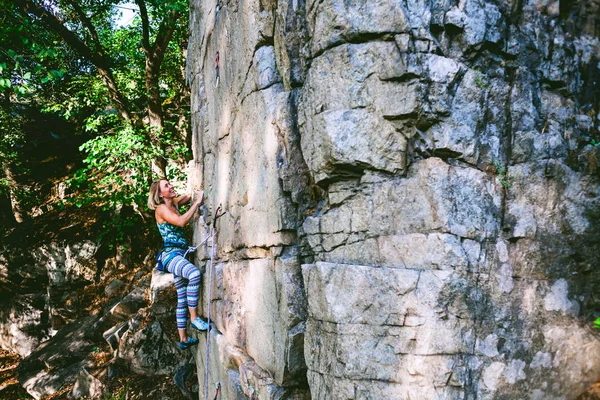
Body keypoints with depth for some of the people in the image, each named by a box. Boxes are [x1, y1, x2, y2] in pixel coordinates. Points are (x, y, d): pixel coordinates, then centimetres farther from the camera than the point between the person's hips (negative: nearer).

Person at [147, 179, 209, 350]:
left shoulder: (174, 203, 15)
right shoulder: (161, 208, -7)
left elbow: (188, 196, 34)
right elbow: (181, 221, -23)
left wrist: (196, 197, 13)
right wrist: (197, 203, -18)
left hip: (180, 255, 9)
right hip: (170, 254, -9)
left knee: (182, 298, 9)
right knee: (194, 273, -37)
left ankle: (183, 339, 15)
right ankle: (194, 318, -29)